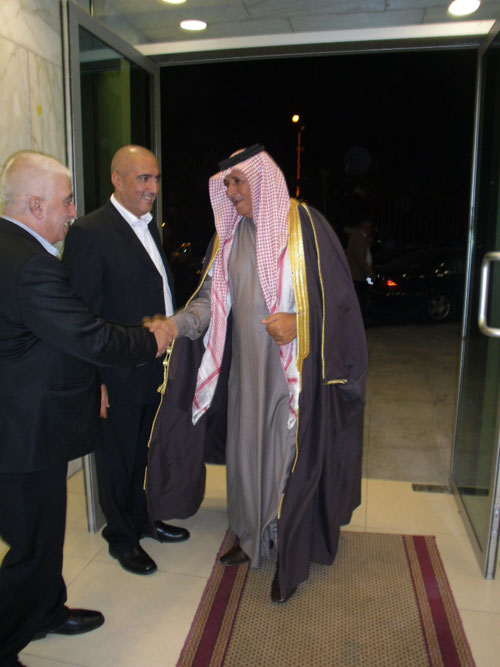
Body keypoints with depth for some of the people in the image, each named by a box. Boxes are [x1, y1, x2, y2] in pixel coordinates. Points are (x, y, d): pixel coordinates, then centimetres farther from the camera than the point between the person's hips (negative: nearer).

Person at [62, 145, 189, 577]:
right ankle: (121, 537, 33)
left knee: (142, 454, 22)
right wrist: (94, 381, -19)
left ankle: (141, 520, 43)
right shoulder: (90, 232, -16)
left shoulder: (149, 226, 10)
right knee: (118, 458, 12)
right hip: (118, 377, -7)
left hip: (155, 372, 8)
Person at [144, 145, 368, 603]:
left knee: (290, 456, 3)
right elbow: (213, 296, 6)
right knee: (246, 448, 14)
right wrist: (177, 324, -10)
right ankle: (254, 538, 36)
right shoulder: (230, 235, 9)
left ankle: (291, 557, 23)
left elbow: (338, 294, -8)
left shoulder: (304, 224, -9)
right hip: (245, 364, 6)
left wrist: (297, 322, -22)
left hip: (293, 369, -5)